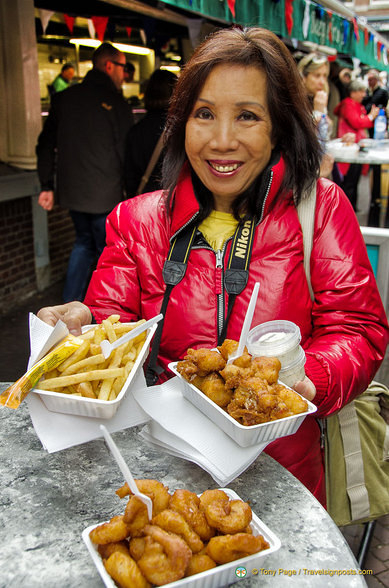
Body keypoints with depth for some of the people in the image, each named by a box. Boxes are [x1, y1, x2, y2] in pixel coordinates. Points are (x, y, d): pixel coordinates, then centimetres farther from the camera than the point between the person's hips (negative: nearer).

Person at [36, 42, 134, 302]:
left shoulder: (64, 98, 7)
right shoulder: (115, 101, -11)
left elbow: (46, 144, 8)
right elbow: (126, 150, -12)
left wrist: (47, 185, 12)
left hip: (71, 190, 6)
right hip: (106, 194, -6)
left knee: (84, 242, 23)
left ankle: (70, 304, 25)